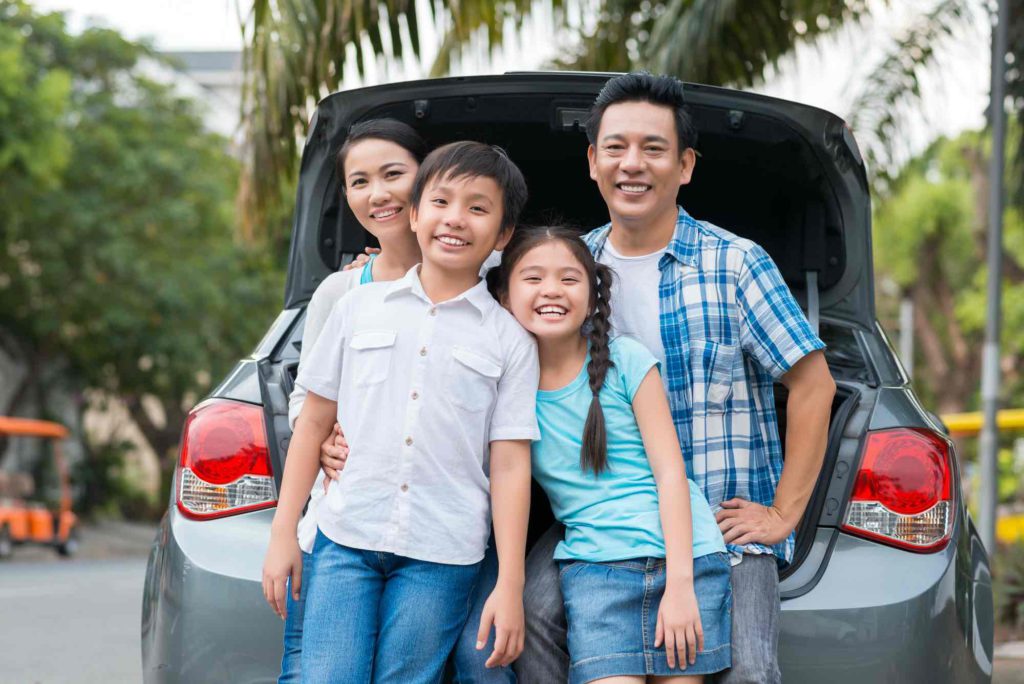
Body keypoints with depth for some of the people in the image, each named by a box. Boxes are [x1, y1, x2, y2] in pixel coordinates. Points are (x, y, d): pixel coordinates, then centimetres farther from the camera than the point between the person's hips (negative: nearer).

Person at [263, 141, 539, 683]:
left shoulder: (510, 341, 4)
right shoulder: (358, 307, 8)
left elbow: (510, 466, 1)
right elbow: (313, 422, 12)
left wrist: (509, 585, -4)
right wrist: (282, 533, 7)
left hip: (440, 557, -1)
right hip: (344, 541, 1)